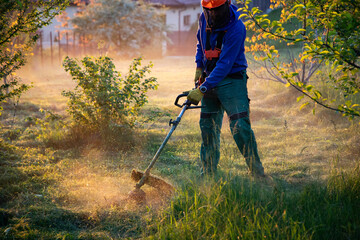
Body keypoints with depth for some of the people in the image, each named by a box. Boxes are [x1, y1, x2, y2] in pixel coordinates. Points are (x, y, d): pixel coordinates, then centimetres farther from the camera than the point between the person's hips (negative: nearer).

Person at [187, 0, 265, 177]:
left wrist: (202, 89, -29)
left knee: (240, 126, -14)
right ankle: (208, 173, 17)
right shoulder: (204, 19, 0)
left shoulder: (236, 28, -22)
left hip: (232, 79, -6)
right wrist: (199, 66, 10)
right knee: (208, 127, 8)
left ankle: (257, 172, -4)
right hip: (210, 79, 7)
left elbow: (225, 64, -26)